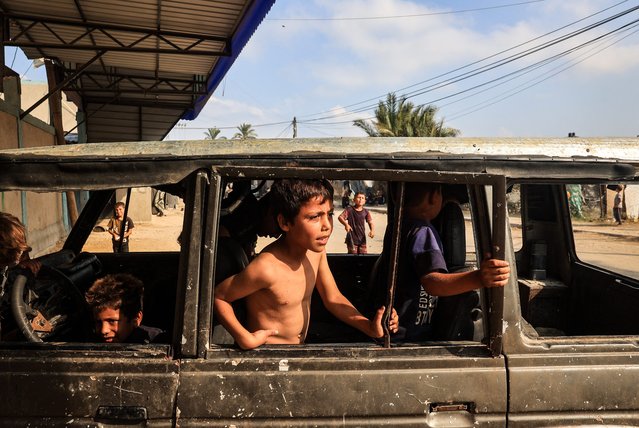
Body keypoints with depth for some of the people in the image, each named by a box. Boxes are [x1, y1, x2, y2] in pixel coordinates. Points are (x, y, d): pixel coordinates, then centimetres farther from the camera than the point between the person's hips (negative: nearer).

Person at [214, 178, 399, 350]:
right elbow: (219, 297, -15)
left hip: (299, 351, 6)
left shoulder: (316, 250, -7)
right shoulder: (267, 267, -27)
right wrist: (245, 338, -26)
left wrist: (369, 327, -8)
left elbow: (333, 298, 4)